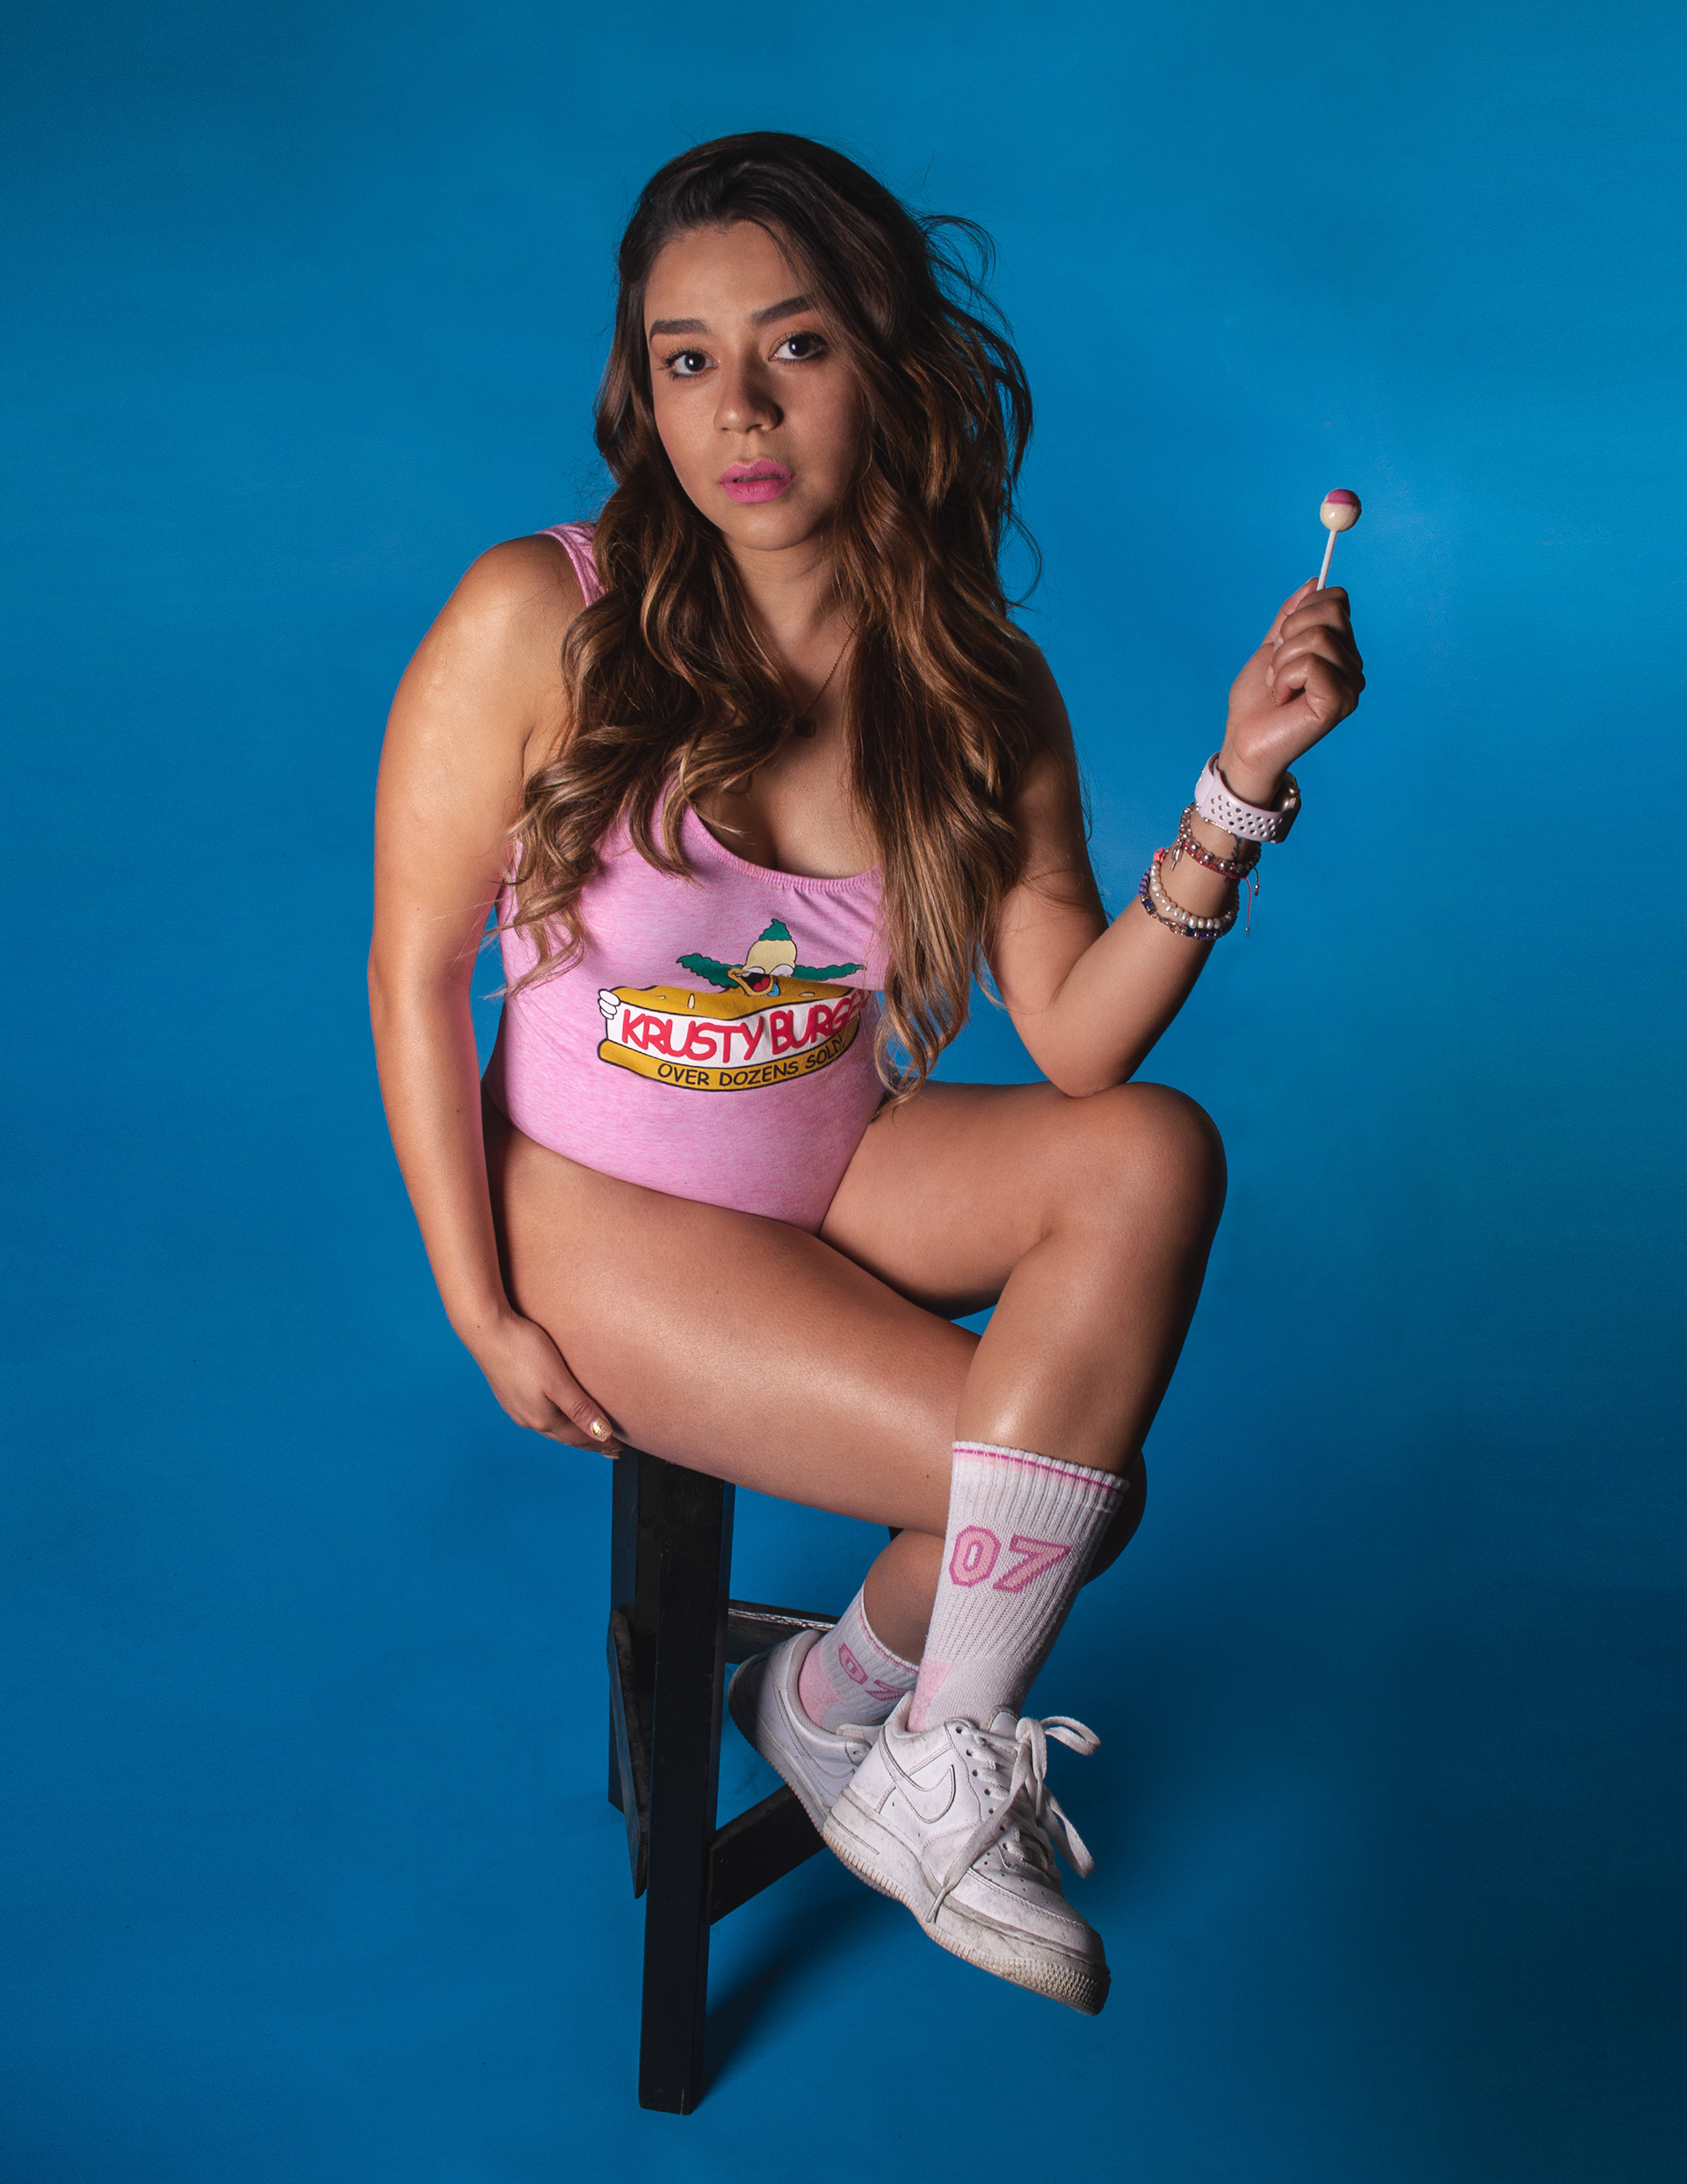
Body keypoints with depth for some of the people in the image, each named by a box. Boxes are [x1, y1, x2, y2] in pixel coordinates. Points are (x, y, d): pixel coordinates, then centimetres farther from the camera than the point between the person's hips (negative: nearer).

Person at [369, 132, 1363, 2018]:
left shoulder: (977, 685, -7)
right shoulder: (539, 620, -19)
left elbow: (1077, 1040, -12)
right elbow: (414, 975, -11)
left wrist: (1235, 792, -25)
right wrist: (485, 1318, -10)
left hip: (845, 1166, 5)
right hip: (605, 1214, -5)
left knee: (1155, 1154, -23)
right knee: (1062, 1489, -17)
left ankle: (861, 1712, -5)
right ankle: (865, 1723, 19)